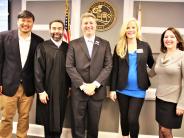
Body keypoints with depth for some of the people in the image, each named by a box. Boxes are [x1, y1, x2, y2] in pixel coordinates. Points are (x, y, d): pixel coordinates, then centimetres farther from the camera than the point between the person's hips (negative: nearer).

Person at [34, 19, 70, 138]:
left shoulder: (67, 47, 4)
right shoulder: (42, 47, -5)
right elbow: (38, 70, -8)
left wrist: (70, 87, 7)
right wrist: (41, 90, -12)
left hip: (63, 91, 3)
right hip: (48, 90, -3)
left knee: (59, 120, 13)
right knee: (49, 120, 10)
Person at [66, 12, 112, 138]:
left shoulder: (105, 44, 7)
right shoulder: (74, 44, 5)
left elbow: (108, 66, -1)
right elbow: (69, 67, -3)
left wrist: (95, 84, -12)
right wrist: (83, 85, -13)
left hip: (97, 91, 1)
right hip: (78, 91, 0)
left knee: (93, 124, 12)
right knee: (77, 124, 8)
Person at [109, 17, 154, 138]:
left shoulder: (145, 46, 1)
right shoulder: (119, 47, 1)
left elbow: (152, 65, 10)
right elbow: (115, 69, 1)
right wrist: (112, 89, -1)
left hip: (138, 90, -1)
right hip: (122, 89, 1)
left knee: (133, 119, -4)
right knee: (124, 117, 14)